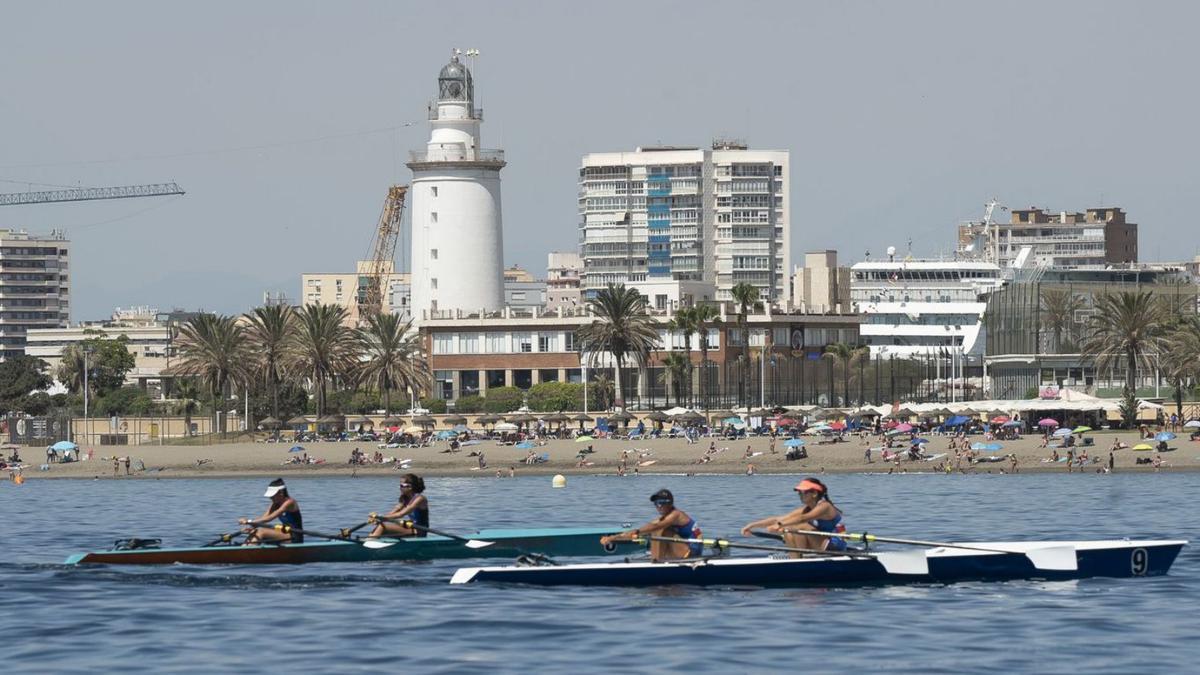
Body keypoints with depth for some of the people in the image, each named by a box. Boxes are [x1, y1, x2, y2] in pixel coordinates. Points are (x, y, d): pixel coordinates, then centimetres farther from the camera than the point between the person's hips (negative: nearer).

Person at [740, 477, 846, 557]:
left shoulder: (824, 506, -16)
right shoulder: (806, 509, 7)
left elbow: (803, 518, -35)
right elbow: (778, 519, 1)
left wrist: (780, 525, -45)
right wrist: (753, 525, -8)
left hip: (835, 547, -8)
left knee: (801, 528, -25)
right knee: (788, 533, -7)